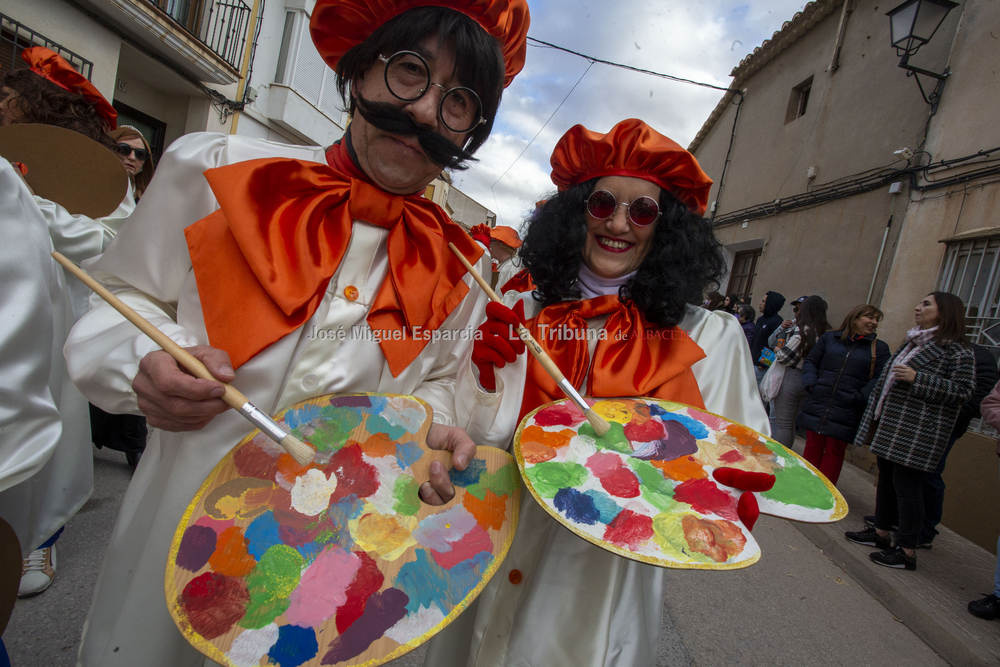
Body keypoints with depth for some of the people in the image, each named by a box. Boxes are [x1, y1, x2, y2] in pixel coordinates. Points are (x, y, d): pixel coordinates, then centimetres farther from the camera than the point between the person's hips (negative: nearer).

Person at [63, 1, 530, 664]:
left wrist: (433, 433, -14)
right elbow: (123, 301, 1)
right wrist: (147, 361, -19)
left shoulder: (458, 271, -5)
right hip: (182, 526, 0)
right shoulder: (214, 170, -10)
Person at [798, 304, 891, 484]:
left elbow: (878, 379, -3)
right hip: (817, 405, 1)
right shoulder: (829, 338, 9)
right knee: (813, 447, 7)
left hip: (846, 413, -1)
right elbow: (810, 362, 11)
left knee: (834, 452, 5)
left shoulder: (879, 348, 6)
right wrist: (810, 383, -5)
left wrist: (860, 398, -16)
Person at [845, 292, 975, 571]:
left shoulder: (956, 351, -10)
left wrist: (917, 379, -23)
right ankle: (881, 533, 29)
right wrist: (875, 418, 25)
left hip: (916, 433, -9)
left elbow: (964, 390, -17)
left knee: (906, 485, -5)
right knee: (886, 479, 16)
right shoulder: (912, 342, 17)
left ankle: (906, 551, 5)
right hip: (891, 427, 9)